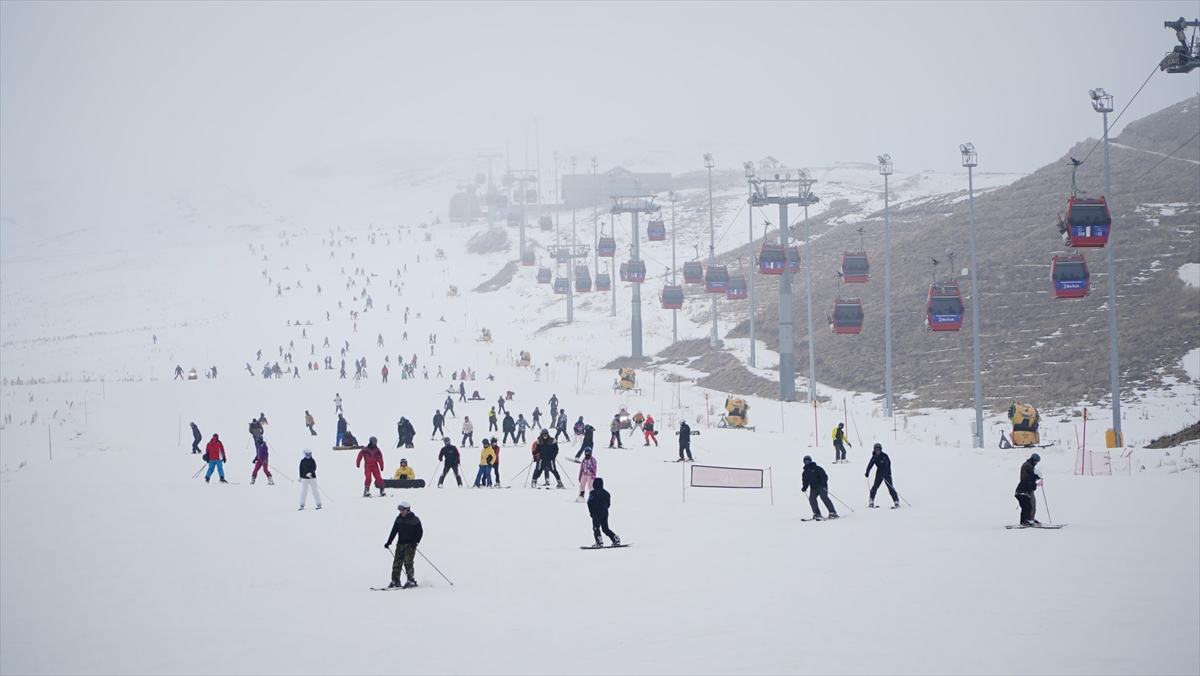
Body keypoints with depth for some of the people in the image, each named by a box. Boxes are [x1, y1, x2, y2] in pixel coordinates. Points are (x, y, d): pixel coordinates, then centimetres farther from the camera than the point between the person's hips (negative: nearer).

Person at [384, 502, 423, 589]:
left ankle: (411, 580, -8)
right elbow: (394, 531, 13)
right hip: (400, 544, 5)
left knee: (407, 561, -15)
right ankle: (395, 581, 3)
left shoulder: (415, 520, -6)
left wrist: (415, 542, -17)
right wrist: (388, 542, 8)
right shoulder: (399, 519, 9)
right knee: (397, 562, -1)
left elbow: (420, 532, -5)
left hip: (410, 545, -5)